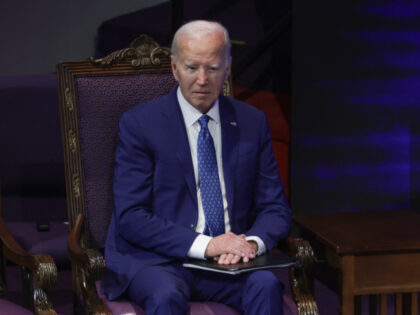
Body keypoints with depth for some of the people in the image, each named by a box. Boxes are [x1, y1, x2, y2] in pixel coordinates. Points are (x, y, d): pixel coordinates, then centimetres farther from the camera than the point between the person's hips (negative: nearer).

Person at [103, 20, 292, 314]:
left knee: (266, 285, -28)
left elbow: (276, 209, 10)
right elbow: (130, 217, -9)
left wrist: (252, 242, -14)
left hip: (229, 259, 3)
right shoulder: (139, 123, -2)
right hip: (155, 259, -3)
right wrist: (204, 245, -21)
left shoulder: (253, 122, 9)